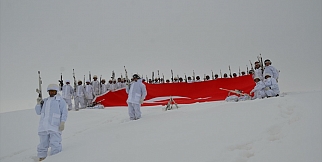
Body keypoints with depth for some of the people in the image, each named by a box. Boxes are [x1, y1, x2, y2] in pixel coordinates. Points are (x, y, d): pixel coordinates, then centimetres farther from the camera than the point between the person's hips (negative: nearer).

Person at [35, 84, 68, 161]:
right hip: (43, 126, 5)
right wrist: (38, 103, 6)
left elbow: (64, 112, -1)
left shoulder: (60, 99, 6)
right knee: (43, 145, 12)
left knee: (55, 145, -8)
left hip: (55, 126, -5)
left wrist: (62, 122, -12)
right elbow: (38, 112, 22)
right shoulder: (45, 101, 21)